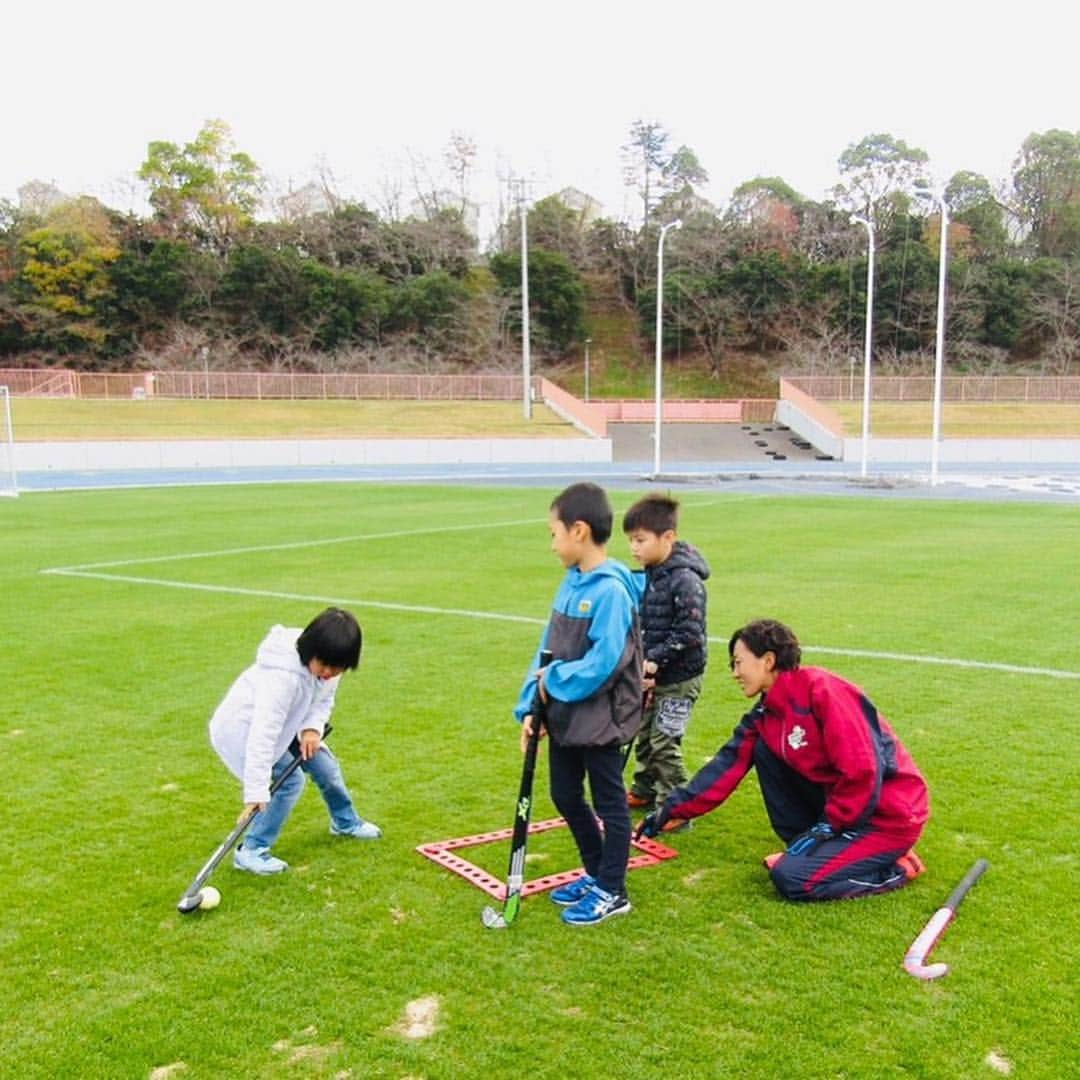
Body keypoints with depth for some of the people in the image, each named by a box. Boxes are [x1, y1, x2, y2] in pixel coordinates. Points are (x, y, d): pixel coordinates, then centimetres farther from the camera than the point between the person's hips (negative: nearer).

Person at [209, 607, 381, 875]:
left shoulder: (326, 662, -17)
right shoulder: (282, 676, -41)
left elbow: (323, 700, 0)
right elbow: (263, 734, -43)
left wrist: (313, 728, -21)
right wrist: (257, 792, -43)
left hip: (286, 722, 8)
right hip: (242, 726, -8)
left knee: (324, 763, 10)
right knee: (291, 780, -17)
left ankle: (346, 822, 34)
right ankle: (251, 852, -7)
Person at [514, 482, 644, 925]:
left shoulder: (610, 590, -22)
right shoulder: (571, 583, 4)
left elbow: (602, 664, -27)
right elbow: (547, 650, 6)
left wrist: (553, 680, -14)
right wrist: (531, 706, 0)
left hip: (600, 719, -9)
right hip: (563, 715, 9)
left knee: (609, 803, 9)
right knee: (565, 796, 19)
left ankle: (611, 892, 24)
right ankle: (596, 872, 37)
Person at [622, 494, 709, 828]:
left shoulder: (685, 580, -22)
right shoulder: (650, 575, 3)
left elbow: (689, 634, -24)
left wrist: (655, 661, -21)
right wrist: (642, 663, -2)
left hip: (679, 678, -8)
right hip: (652, 674, 8)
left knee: (664, 743, -4)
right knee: (644, 733, 20)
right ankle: (645, 790, 39)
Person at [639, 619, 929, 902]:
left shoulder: (820, 688, -22)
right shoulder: (765, 715, 4)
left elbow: (863, 771, -25)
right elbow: (725, 767, 5)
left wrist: (828, 826, -15)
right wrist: (671, 809, 3)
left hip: (890, 815, -8)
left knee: (792, 878, -17)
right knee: (764, 748, 1)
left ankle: (897, 867, 1)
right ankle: (812, 848, 10)